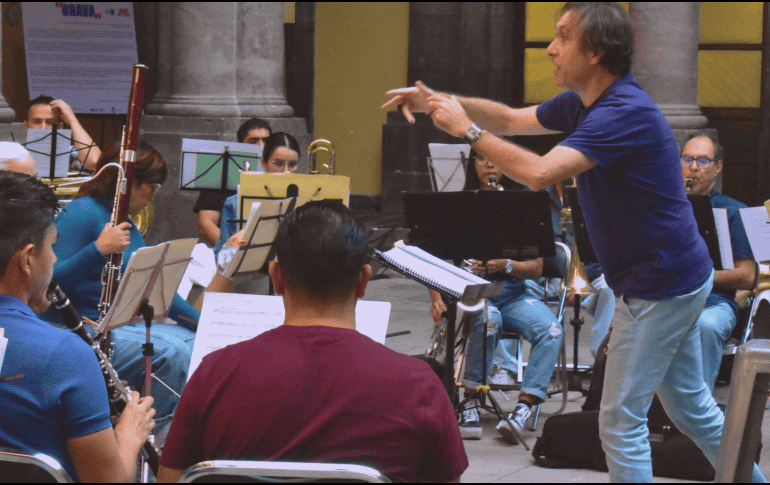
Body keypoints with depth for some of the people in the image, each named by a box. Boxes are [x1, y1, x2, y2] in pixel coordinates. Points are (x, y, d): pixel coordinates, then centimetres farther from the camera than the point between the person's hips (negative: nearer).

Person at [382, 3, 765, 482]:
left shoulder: (626, 113, -26)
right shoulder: (582, 103, 6)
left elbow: (539, 173, -35)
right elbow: (511, 120, 16)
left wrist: (468, 129, -24)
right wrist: (441, 101, 2)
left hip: (659, 288, -10)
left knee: (622, 421, -4)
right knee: (691, 407, 20)